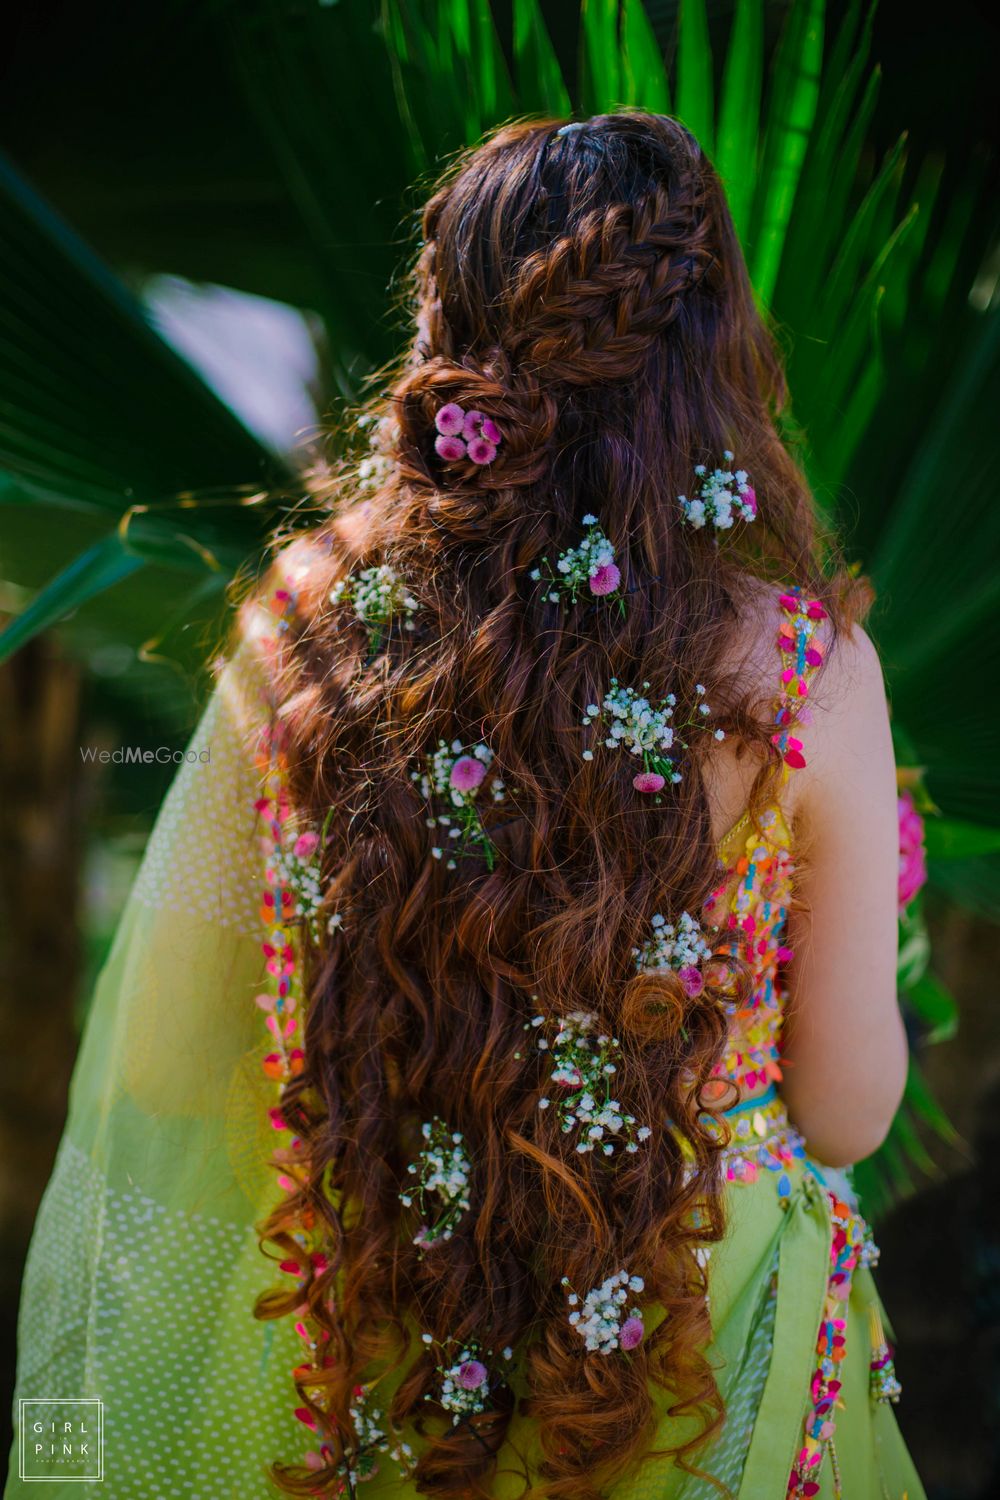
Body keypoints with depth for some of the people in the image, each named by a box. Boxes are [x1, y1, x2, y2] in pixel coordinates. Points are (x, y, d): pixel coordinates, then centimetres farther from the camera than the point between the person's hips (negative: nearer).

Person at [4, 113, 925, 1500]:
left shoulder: (304, 618, -17)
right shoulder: (807, 667, -22)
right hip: (696, 1319, -1)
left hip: (373, 1331, 2)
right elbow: (849, 1109, -12)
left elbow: (170, 1066, -7)